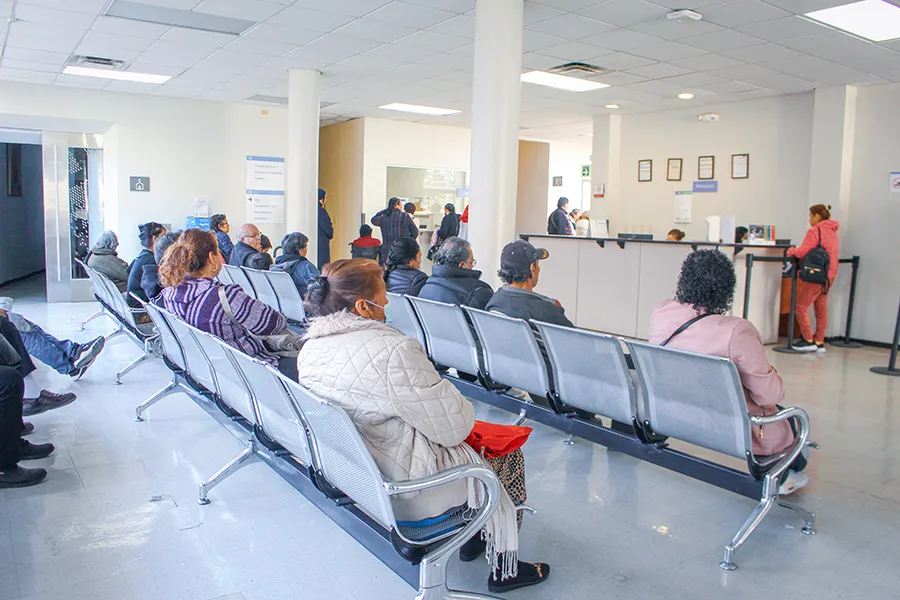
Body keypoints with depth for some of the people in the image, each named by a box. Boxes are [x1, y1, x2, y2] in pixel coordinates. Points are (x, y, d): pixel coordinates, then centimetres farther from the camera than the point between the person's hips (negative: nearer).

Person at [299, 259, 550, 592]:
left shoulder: (310, 348, -3)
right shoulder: (394, 352, -32)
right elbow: (454, 426, -23)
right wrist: (464, 408, 0)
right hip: (407, 494, -8)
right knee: (510, 456, 15)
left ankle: (472, 536, 39)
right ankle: (504, 569, 28)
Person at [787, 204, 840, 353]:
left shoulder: (815, 230, -12)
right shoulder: (833, 231, 16)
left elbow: (803, 251, -21)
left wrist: (791, 251, -2)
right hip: (830, 274, 9)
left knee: (801, 306, -3)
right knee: (821, 309, 11)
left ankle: (808, 340, -5)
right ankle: (819, 342, 14)